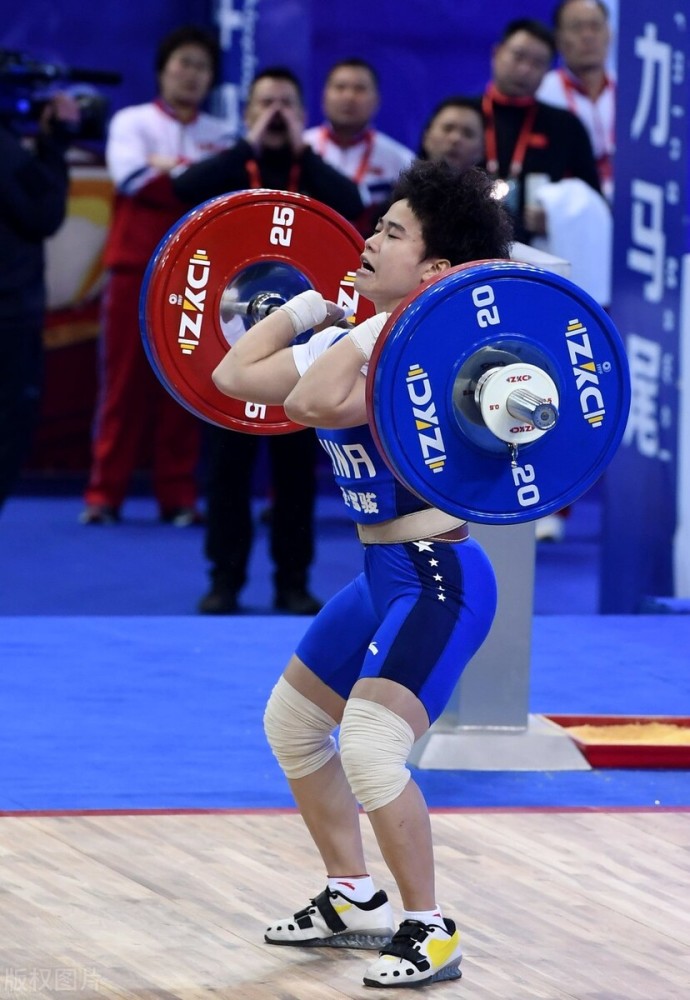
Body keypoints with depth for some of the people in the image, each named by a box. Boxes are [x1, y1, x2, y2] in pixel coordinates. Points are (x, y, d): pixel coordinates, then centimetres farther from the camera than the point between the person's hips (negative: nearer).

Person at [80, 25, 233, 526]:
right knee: (125, 382, -2)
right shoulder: (131, 122, 5)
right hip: (136, 267, -2)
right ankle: (105, 495, 1)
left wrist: (166, 167, -10)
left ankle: (178, 496, 5)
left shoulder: (220, 136, 11)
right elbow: (131, 177, -13)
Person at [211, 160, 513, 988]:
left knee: (370, 746, -22)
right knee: (292, 722, 21)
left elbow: (313, 403, -38)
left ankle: (429, 933, -10)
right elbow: (236, 375, 15)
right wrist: (310, 303, 17)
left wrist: (382, 330, -31)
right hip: (383, 574, 10)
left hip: (440, 579, -10)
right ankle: (353, 899, 32)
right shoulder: (357, 342, 7)